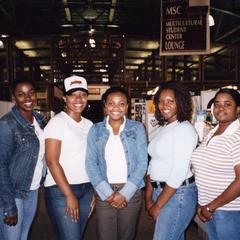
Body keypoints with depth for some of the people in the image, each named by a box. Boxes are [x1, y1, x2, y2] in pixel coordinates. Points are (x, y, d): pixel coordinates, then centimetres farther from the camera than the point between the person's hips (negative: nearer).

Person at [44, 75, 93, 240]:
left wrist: (93, 191, 10)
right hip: (61, 190, -6)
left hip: (86, 189, 6)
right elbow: (52, 161, -15)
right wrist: (69, 195, -17)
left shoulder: (89, 124, 10)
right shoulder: (57, 122, -9)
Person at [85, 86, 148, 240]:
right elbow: (91, 164, -2)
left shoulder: (137, 128, 1)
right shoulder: (95, 130, 3)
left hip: (131, 191, 0)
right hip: (104, 192, 0)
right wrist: (107, 192, -11)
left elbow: (142, 163, -3)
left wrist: (125, 193, -11)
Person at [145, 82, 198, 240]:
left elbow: (179, 172, -18)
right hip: (159, 190, 7)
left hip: (178, 193, -7)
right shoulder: (160, 129, 10)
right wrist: (148, 199, 7)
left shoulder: (184, 129, -14)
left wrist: (158, 205, -12)